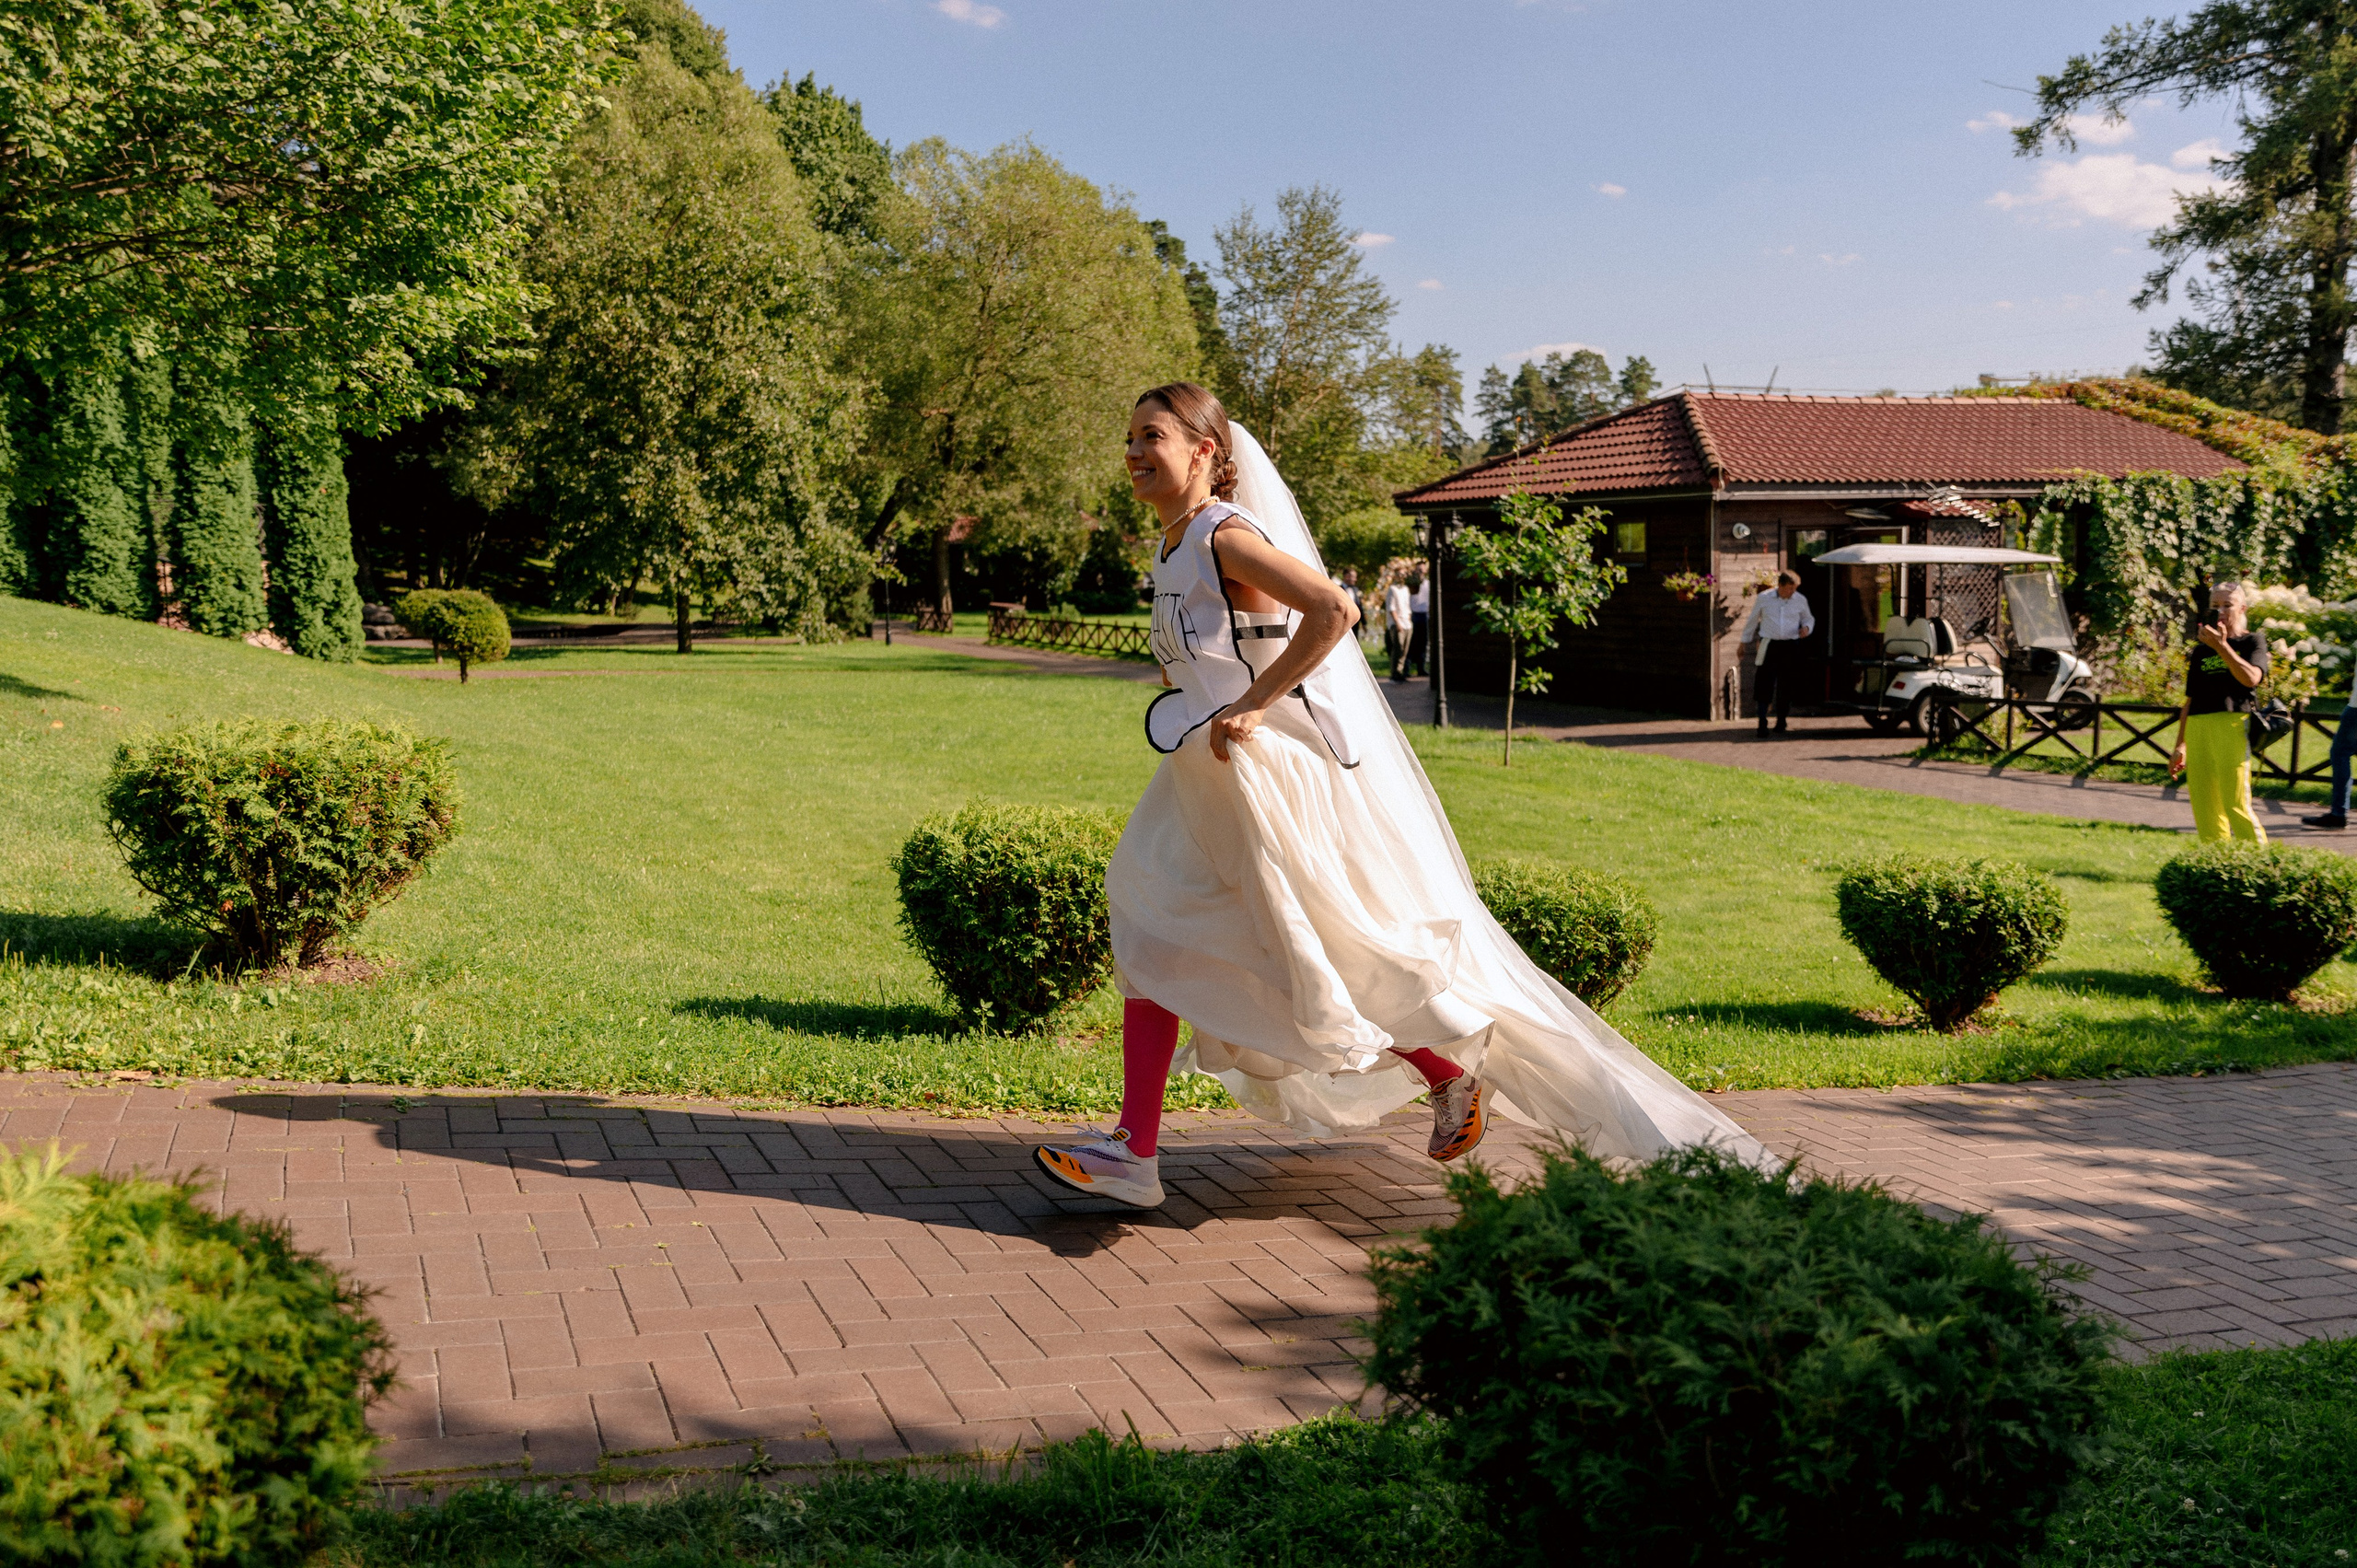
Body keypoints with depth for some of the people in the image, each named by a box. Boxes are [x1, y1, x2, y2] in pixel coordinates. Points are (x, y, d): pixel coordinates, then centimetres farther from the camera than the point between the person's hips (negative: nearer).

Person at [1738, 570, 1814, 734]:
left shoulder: (1800, 600, 6)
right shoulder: (1763, 598, 2)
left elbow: (1808, 618, 22)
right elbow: (1752, 620, 13)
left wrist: (1807, 628, -1)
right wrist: (1744, 642, 17)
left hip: (1790, 647, 2)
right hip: (1769, 645, -2)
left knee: (1785, 686, 5)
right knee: (1765, 683, -10)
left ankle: (1781, 722, 18)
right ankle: (1762, 722, -6)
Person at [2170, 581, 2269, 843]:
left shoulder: (2252, 641, 7)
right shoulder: (2200, 650, 20)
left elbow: (2251, 677, -13)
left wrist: (2221, 646, -15)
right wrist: (2180, 746, 18)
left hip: (2232, 724, -5)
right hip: (2198, 729, 5)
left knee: (2236, 805, -12)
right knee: (2203, 807, 2)